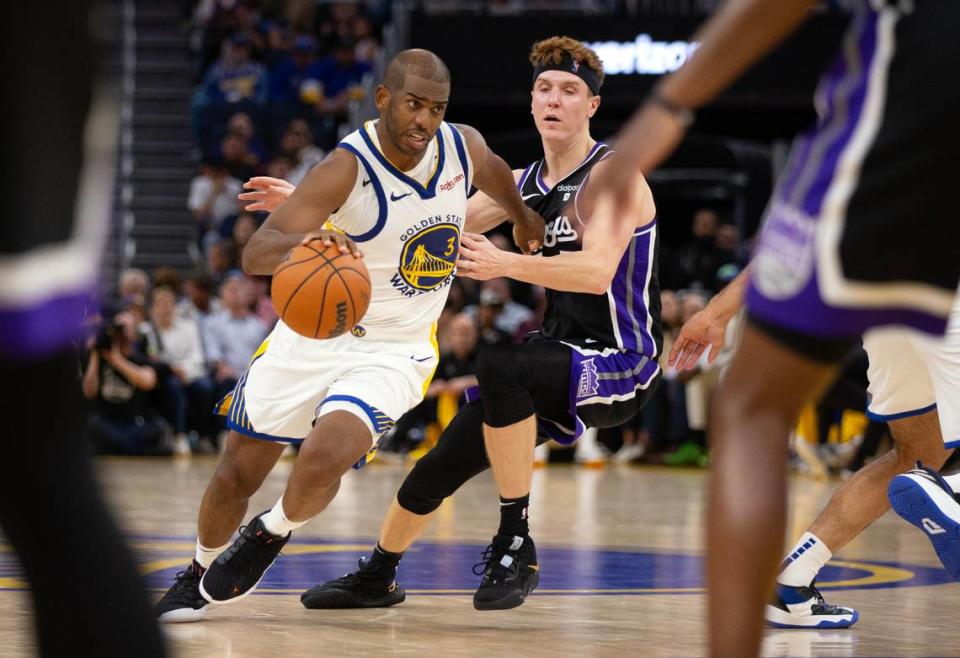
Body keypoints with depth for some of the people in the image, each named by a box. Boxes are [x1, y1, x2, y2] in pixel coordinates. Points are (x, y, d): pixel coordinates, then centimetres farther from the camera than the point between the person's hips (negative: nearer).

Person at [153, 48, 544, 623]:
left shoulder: (463, 148, -8)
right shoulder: (348, 168, -22)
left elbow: (491, 170, 20)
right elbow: (255, 253, -32)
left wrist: (523, 217, 38)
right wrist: (304, 242, -54)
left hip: (394, 353, 1)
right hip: (313, 334, -1)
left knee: (323, 458, -25)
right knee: (239, 471, 7)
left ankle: (272, 534, 8)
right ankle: (199, 574, 37)